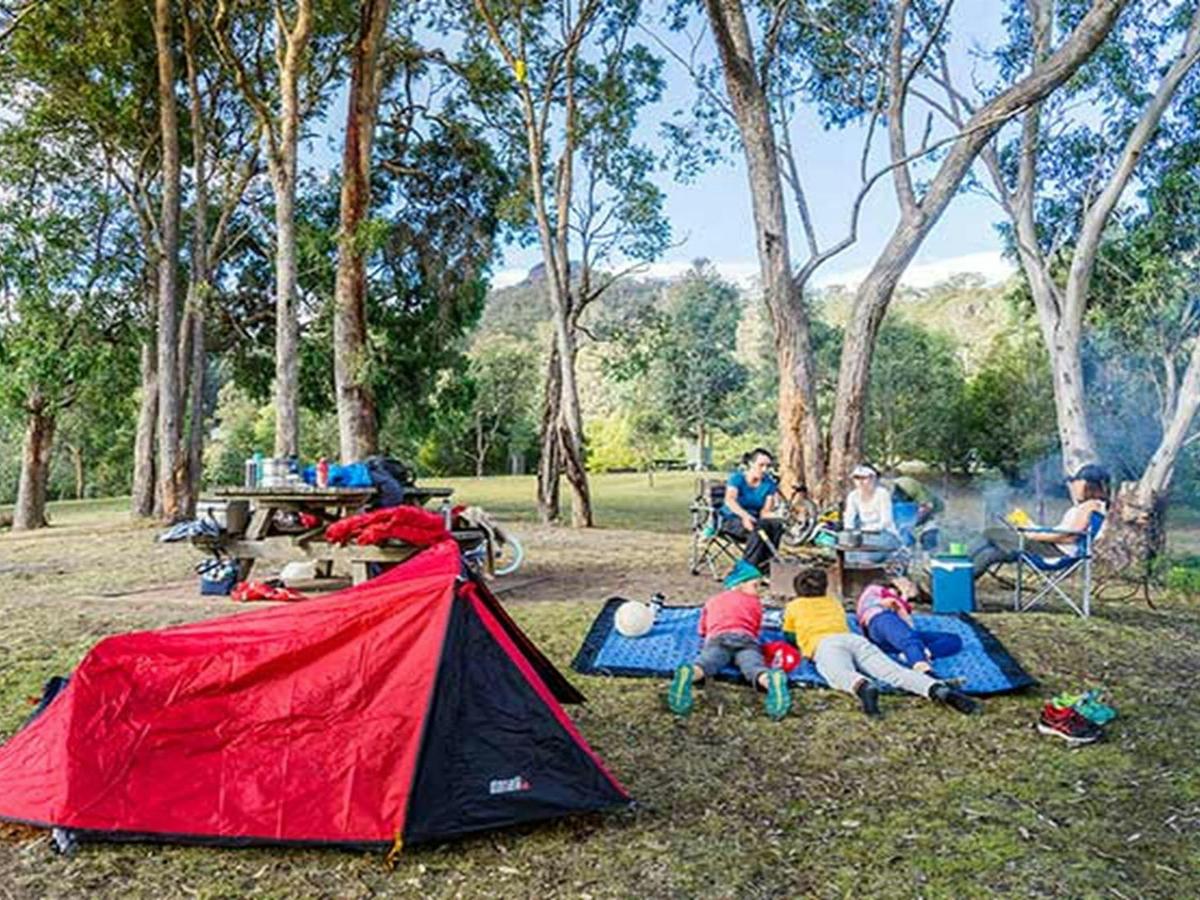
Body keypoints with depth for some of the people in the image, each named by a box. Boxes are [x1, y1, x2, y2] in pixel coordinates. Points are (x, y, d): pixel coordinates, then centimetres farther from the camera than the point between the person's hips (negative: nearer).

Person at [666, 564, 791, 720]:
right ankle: (771, 679, -64)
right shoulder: (754, 602, 33)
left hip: (717, 638, 1)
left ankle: (690, 674, -64)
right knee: (754, 666, -28)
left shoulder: (712, 601, 37)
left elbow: (702, 631, 42)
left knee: (706, 662, -28)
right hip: (745, 638, -1)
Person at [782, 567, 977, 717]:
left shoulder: (793, 607, 29)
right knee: (893, 670, -21)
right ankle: (940, 690, -49)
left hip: (825, 644, -4)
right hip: (855, 639, 4)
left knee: (841, 674, -36)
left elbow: (789, 637, 42)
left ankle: (864, 688, -72)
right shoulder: (834, 603, 39)